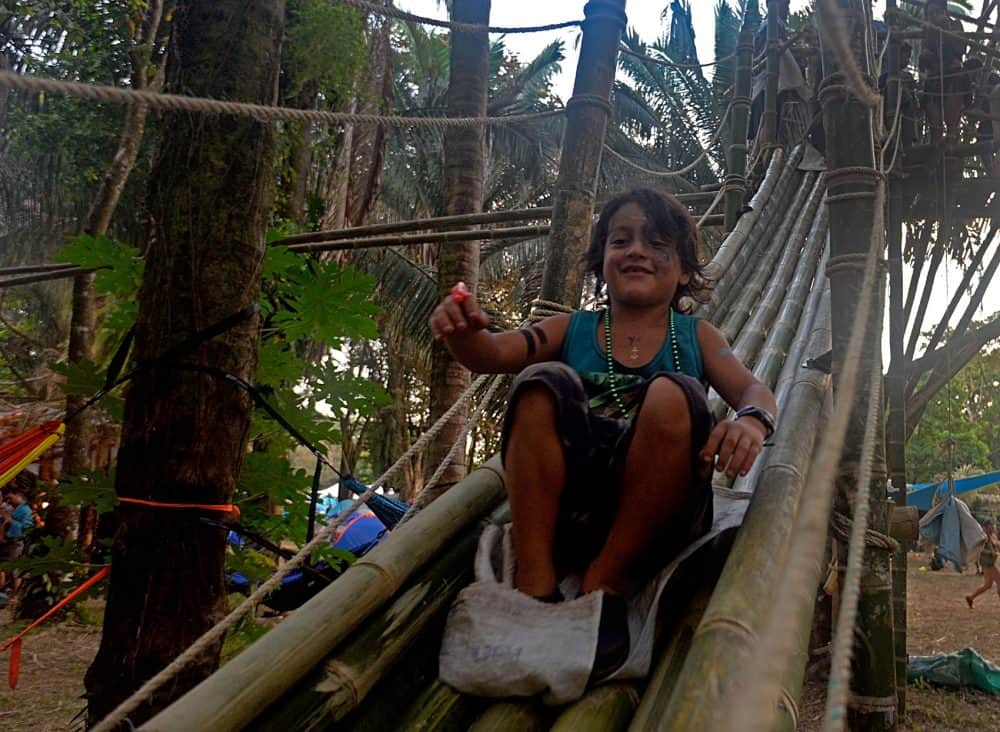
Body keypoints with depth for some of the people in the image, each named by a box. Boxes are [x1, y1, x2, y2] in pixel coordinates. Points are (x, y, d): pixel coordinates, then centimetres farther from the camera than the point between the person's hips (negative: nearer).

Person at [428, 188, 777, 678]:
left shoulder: (695, 336, 14)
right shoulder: (571, 330, 13)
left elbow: (753, 390, -1)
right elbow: (493, 353, -4)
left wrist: (752, 420, -26)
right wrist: (464, 333, -28)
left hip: (657, 521, 0)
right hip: (568, 508, 1)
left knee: (672, 394, -25)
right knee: (544, 382, -21)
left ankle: (605, 582, -18)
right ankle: (536, 583, -24)